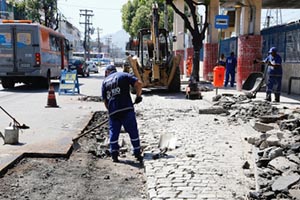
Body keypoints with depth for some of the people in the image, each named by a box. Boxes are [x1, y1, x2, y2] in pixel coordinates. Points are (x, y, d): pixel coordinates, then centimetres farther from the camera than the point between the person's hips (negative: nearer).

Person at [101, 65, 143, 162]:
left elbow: (105, 101, 15)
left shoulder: (105, 82, 17)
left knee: (113, 132, 12)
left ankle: (114, 155, 14)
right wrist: (138, 96, 9)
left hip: (113, 111, 3)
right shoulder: (123, 75, 9)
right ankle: (138, 154, 12)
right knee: (133, 131, 7)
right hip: (127, 108, -2)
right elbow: (138, 83, -4)